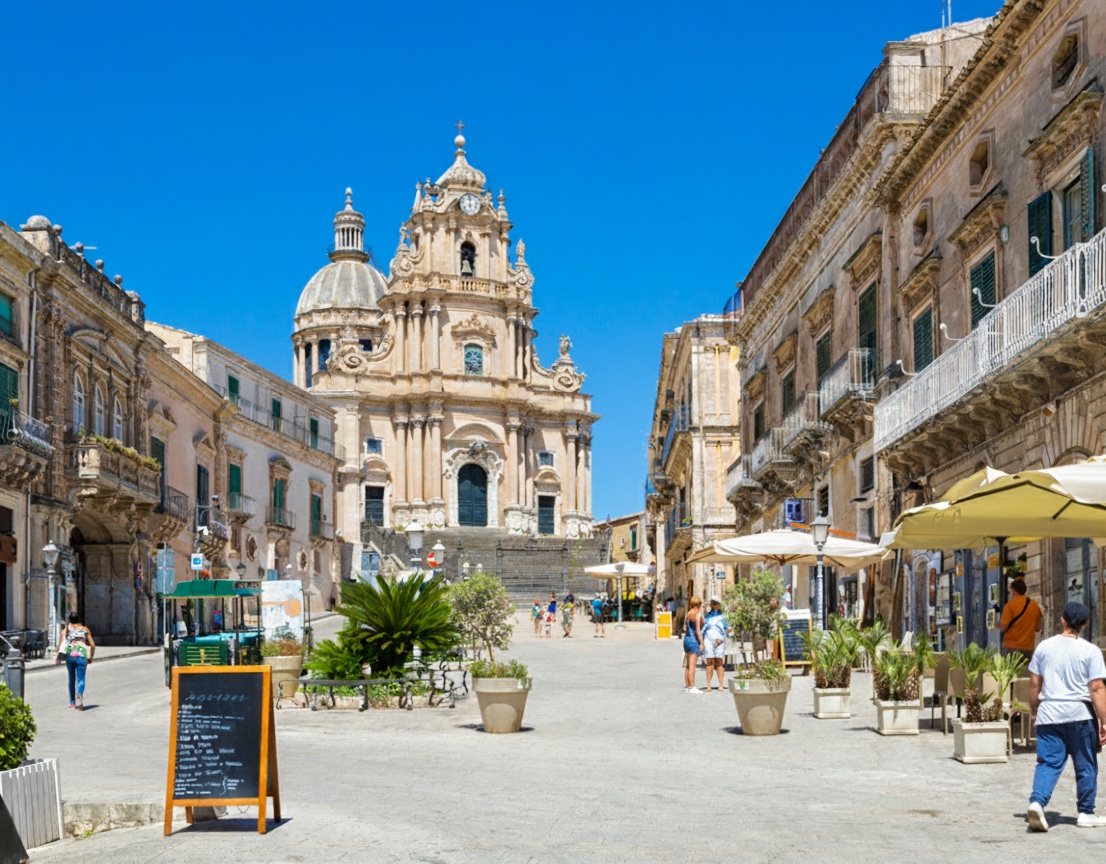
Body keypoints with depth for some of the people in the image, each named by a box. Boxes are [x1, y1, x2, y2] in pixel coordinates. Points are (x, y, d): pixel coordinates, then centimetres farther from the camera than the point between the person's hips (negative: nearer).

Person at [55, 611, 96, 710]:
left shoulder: (66, 629, 14)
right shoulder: (85, 629, 16)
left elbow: (61, 643, 0)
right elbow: (92, 645, 13)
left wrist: (57, 657, 1)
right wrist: (91, 657, 26)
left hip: (70, 655, 1)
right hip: (82, 656, -1)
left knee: (71, 679, 17)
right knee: (80, 679, -6)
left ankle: (72, 702, 24)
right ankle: (79, 695, -33)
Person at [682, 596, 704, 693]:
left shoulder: (688, 614, 11)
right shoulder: (697, 614, -12)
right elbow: (698, 630, -16)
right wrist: (701, 643, -14)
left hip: (686, 638, 8)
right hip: (694, 640, -8)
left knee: (688, 665, 13)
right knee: (692, 665, -8)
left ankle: (687, 686, 18)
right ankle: (692, 687, -9)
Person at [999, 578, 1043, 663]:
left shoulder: (1010, 605, -9)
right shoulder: (1035, 605, 6)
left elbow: (1003, 628, -10)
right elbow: (1038, 627, 12)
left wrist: (998, 624, 9)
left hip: (1011, 647, -4)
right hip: (1028, 648, 4)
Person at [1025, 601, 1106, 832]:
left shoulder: (1044, 647, 4)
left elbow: (1034, 684, 7)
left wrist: (1034, 712, 20)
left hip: (1049, 716, 2)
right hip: (1080, 717, -2)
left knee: (1048, 763, 3)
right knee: (1086, 766, 11)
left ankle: (1037, 801, -19)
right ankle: (1086, 813, 18)